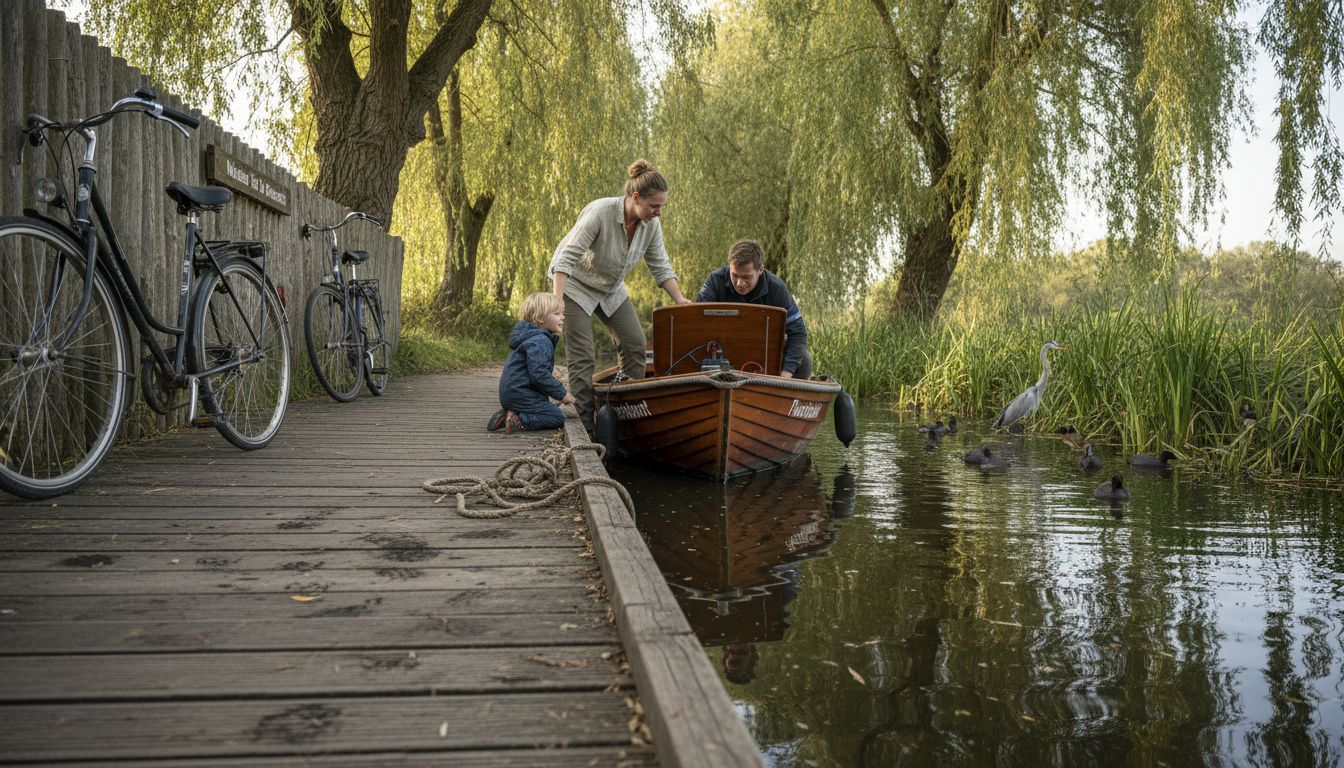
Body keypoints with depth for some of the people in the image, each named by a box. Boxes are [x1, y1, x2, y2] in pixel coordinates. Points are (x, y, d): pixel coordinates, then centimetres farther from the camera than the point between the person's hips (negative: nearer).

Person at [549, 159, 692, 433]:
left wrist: (680, 299, -14)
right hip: (576, 284, -6)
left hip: (611, 289, 6)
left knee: (635, 343, -2)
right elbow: (567, 257, -32)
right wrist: (556, 301, -40)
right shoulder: (599, 213, -31)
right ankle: (584, 428, -4)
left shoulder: (651, 224, -13)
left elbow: (660, 266, -3)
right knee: (582, 357, -10)